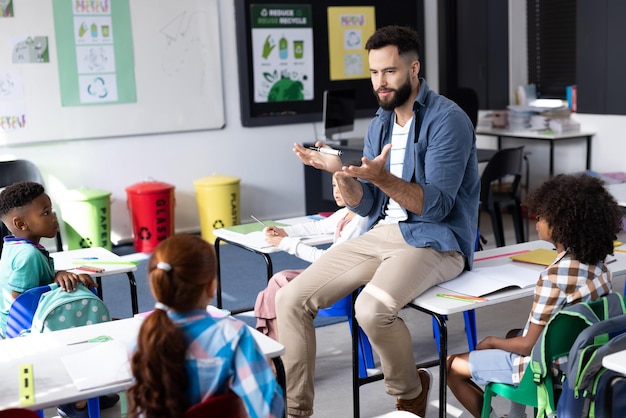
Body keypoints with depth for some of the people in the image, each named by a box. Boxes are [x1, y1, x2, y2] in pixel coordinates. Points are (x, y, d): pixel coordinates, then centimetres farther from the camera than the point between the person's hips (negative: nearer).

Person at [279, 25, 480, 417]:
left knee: (372, 308, -34)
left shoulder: (447, 119, -11)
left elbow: (437, 205, -18)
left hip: (435, 242, -7)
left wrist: (382, 178, -32)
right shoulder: (379, 124, 12)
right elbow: (366, 205, 9)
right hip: (381, 234, 7)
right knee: (290, 299, -7)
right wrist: (341, 173, -10)